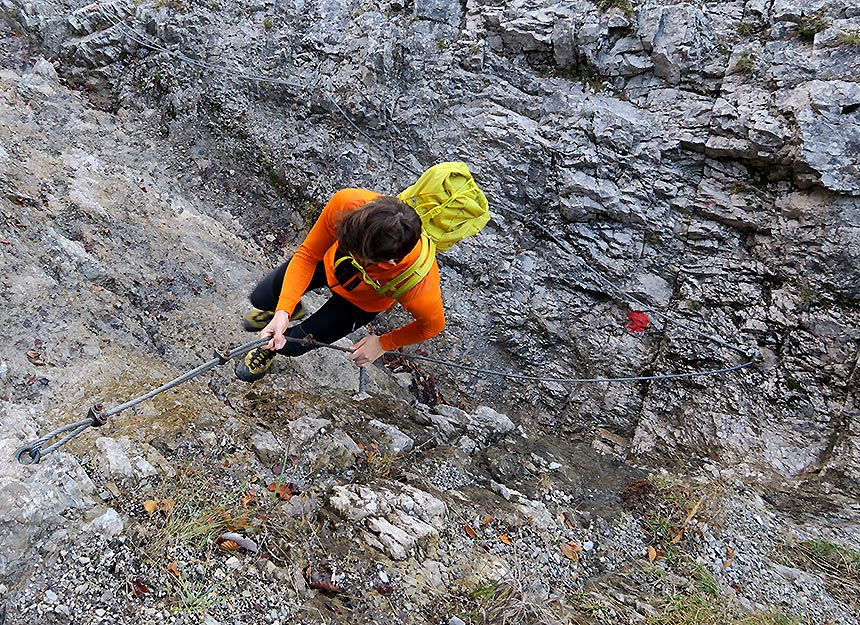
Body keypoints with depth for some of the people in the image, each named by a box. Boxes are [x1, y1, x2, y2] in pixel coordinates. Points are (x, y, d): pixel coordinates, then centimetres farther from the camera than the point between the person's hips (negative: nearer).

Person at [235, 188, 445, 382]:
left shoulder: (419, 287, -46)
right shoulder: (347, 202, -44)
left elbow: (433, 325, -20)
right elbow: (308, 254, -26)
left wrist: (382, 344, -11)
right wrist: (283, 311, -35)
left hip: (361, 302, -2)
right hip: (329, 261, 2)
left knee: (291, 344, 2)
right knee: (260, 299, 15)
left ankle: (271, 349, 42)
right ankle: (293, 310, 52)